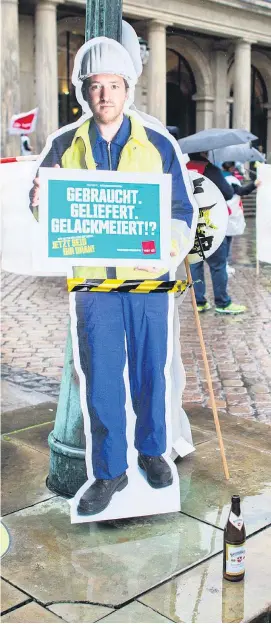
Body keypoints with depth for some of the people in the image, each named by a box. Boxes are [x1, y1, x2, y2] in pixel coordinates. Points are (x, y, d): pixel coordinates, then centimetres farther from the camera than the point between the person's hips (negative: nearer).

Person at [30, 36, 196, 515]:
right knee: (101, 378, 5)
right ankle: (110, 471, 21)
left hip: (147, 280, 0)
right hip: (93, 281, 1)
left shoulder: (157, 146, 2)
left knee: (150, 372, 11)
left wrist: (167, 240, -16)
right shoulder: (65, 146, 5)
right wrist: (40, 201, -15)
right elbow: (46, 206, 10)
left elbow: (183, 210, 5)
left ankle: (151, 451, 34)